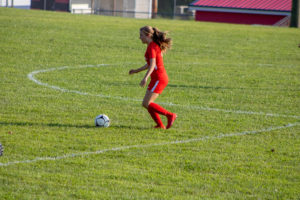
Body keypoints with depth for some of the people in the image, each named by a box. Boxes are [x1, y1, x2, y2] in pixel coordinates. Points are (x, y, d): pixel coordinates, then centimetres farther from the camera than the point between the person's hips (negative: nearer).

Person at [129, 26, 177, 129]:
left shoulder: (152, 47, -13)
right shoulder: (155, 46, 17)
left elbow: (152, 64, -26)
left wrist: (145, 78, -38)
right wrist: (136, 70, 30)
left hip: (158, 78, -10)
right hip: (159, 78, 10)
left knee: (146, 103, -13)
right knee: (147, 103, 8)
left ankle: (170, 115, -10)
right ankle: (160, 125, 7)